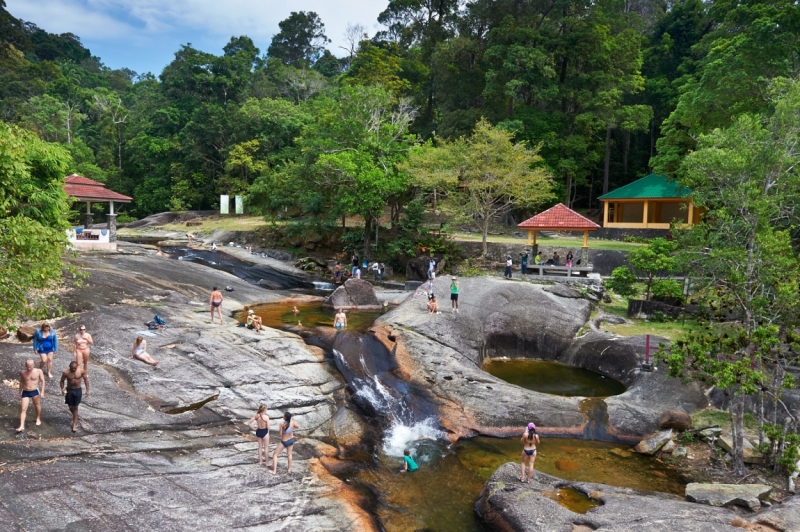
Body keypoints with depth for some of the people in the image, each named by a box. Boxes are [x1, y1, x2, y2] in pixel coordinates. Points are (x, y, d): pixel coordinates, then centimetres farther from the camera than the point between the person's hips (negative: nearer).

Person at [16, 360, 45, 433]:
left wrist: (42, 392, -10)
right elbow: (21, 383, 11)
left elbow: (42, 381, -4)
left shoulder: (39, 371, -8)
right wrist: (20, 394, 14)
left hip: (35, 391, -1)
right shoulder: (23, 373, -1)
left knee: (37, 405, 16)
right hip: (25, 392, 1)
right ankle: (21, 426, -5)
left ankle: (38, 419, 40)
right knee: (23, 409, -4)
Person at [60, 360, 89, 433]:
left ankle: (74, 424, 8)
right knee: (70, 407, 13)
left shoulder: (81, 371, -15)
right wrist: (62, 389, -19)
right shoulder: (66, 373, -16)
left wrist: (87, 390, -6)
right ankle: (75, 417, 44)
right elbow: (62, 381, -2)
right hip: (69, 390, 1)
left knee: (75, 407, 2)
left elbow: (86, 379, -3)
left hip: (78, 390, -1)